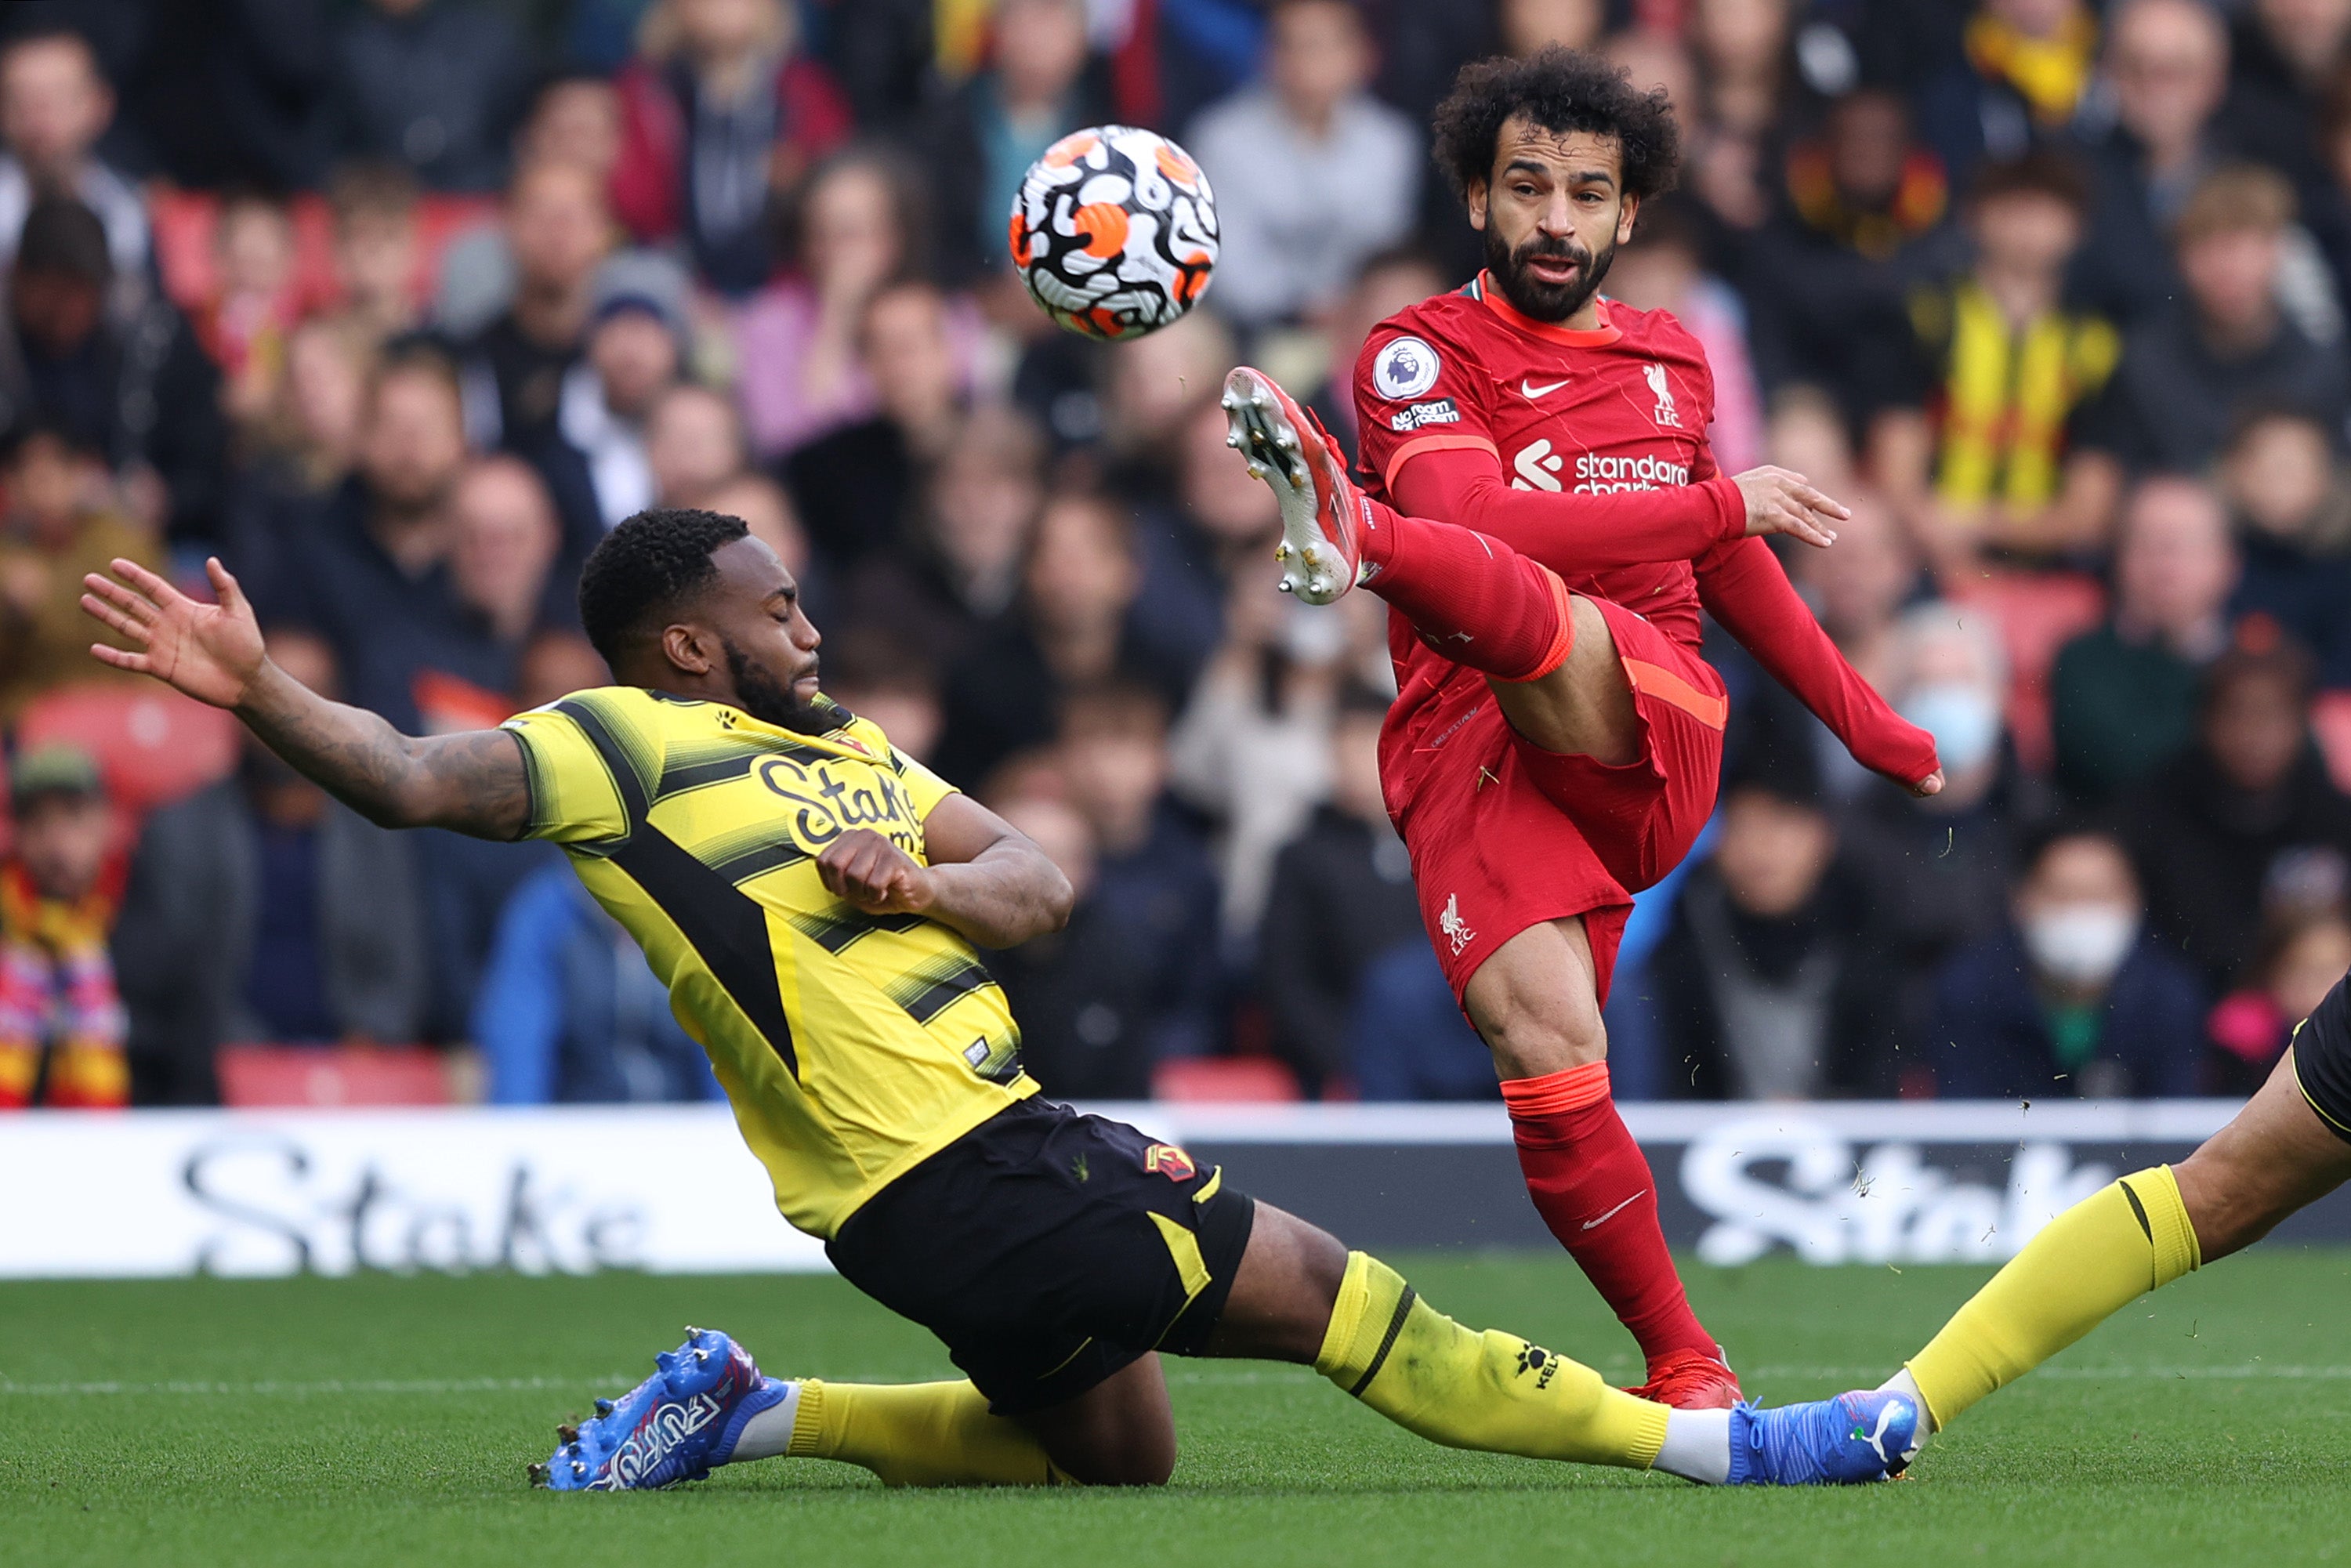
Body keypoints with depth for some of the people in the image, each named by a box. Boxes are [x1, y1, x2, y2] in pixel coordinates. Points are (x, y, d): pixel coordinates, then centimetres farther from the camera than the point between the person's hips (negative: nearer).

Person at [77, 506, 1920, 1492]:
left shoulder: (848, 751, 20)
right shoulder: (620, 744, -5)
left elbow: (1037, 880, 12)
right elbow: (414, 781, -17)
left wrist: (919, 883, -9)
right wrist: (259, 691, -32)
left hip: (1006, 1133, 9)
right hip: (936, 1177, -9)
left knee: (1114, 1449, 22)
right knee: (1312, 1281, -10)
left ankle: (752, 1411, 23)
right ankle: (1697, 1438, -6)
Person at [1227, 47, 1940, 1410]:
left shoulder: (1671, 361, 22)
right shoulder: (1421, 353, 6)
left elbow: (1730, 566, 38)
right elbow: (1490, 517, -12)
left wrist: (1862, 720, 45)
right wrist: (1721, 504, -10)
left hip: (1648, 733, 2)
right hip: (1467, 765, -2)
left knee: (1531, 622, -33)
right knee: (1546, 1052, -22)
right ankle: (1686, 1369, -12)